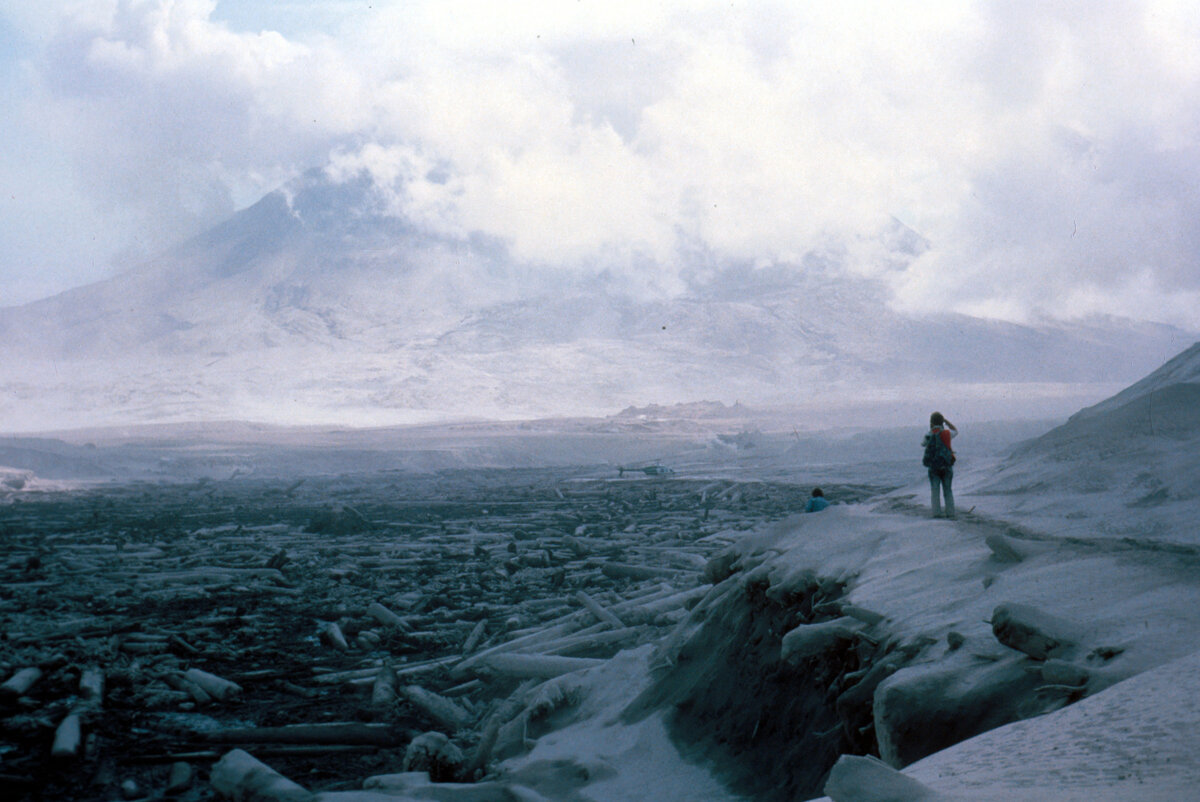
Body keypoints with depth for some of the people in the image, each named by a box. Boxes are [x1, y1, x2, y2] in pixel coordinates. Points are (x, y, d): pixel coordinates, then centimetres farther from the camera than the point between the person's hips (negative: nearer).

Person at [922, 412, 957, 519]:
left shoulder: (929, 434, -4)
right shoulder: (947, 433, -2)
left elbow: (923, 444, 16)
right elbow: (955, 431, 22)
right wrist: (945, 420, 20)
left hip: (933, 467, -1)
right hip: (947, 467, 1)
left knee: (935, 491, 3)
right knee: (948, 491, 9)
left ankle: (937, 513, -4)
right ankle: (950, 512, 5)